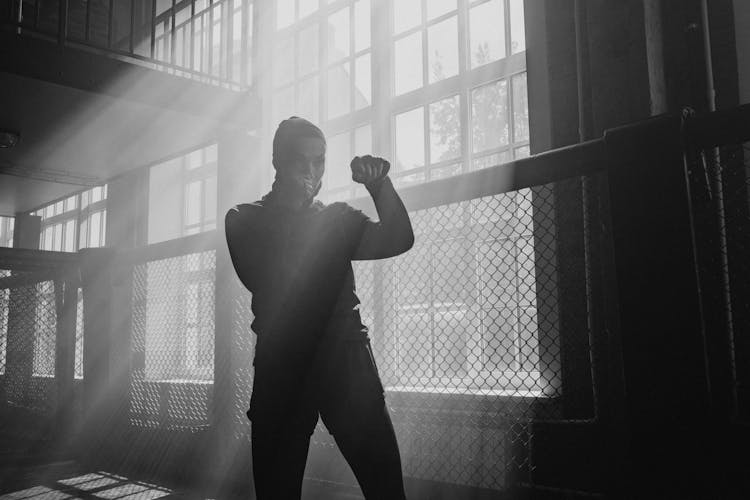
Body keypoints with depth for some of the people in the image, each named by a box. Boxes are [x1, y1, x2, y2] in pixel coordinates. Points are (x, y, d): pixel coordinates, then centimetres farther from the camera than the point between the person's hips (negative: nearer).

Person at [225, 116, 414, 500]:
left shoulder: (337, 217, 16)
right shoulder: (245, 219, 11)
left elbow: (399, 240, 4)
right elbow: (261, 280, -2)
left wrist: (380, 184, -10)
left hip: (344, 356, 1)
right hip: (281, 363, -1)